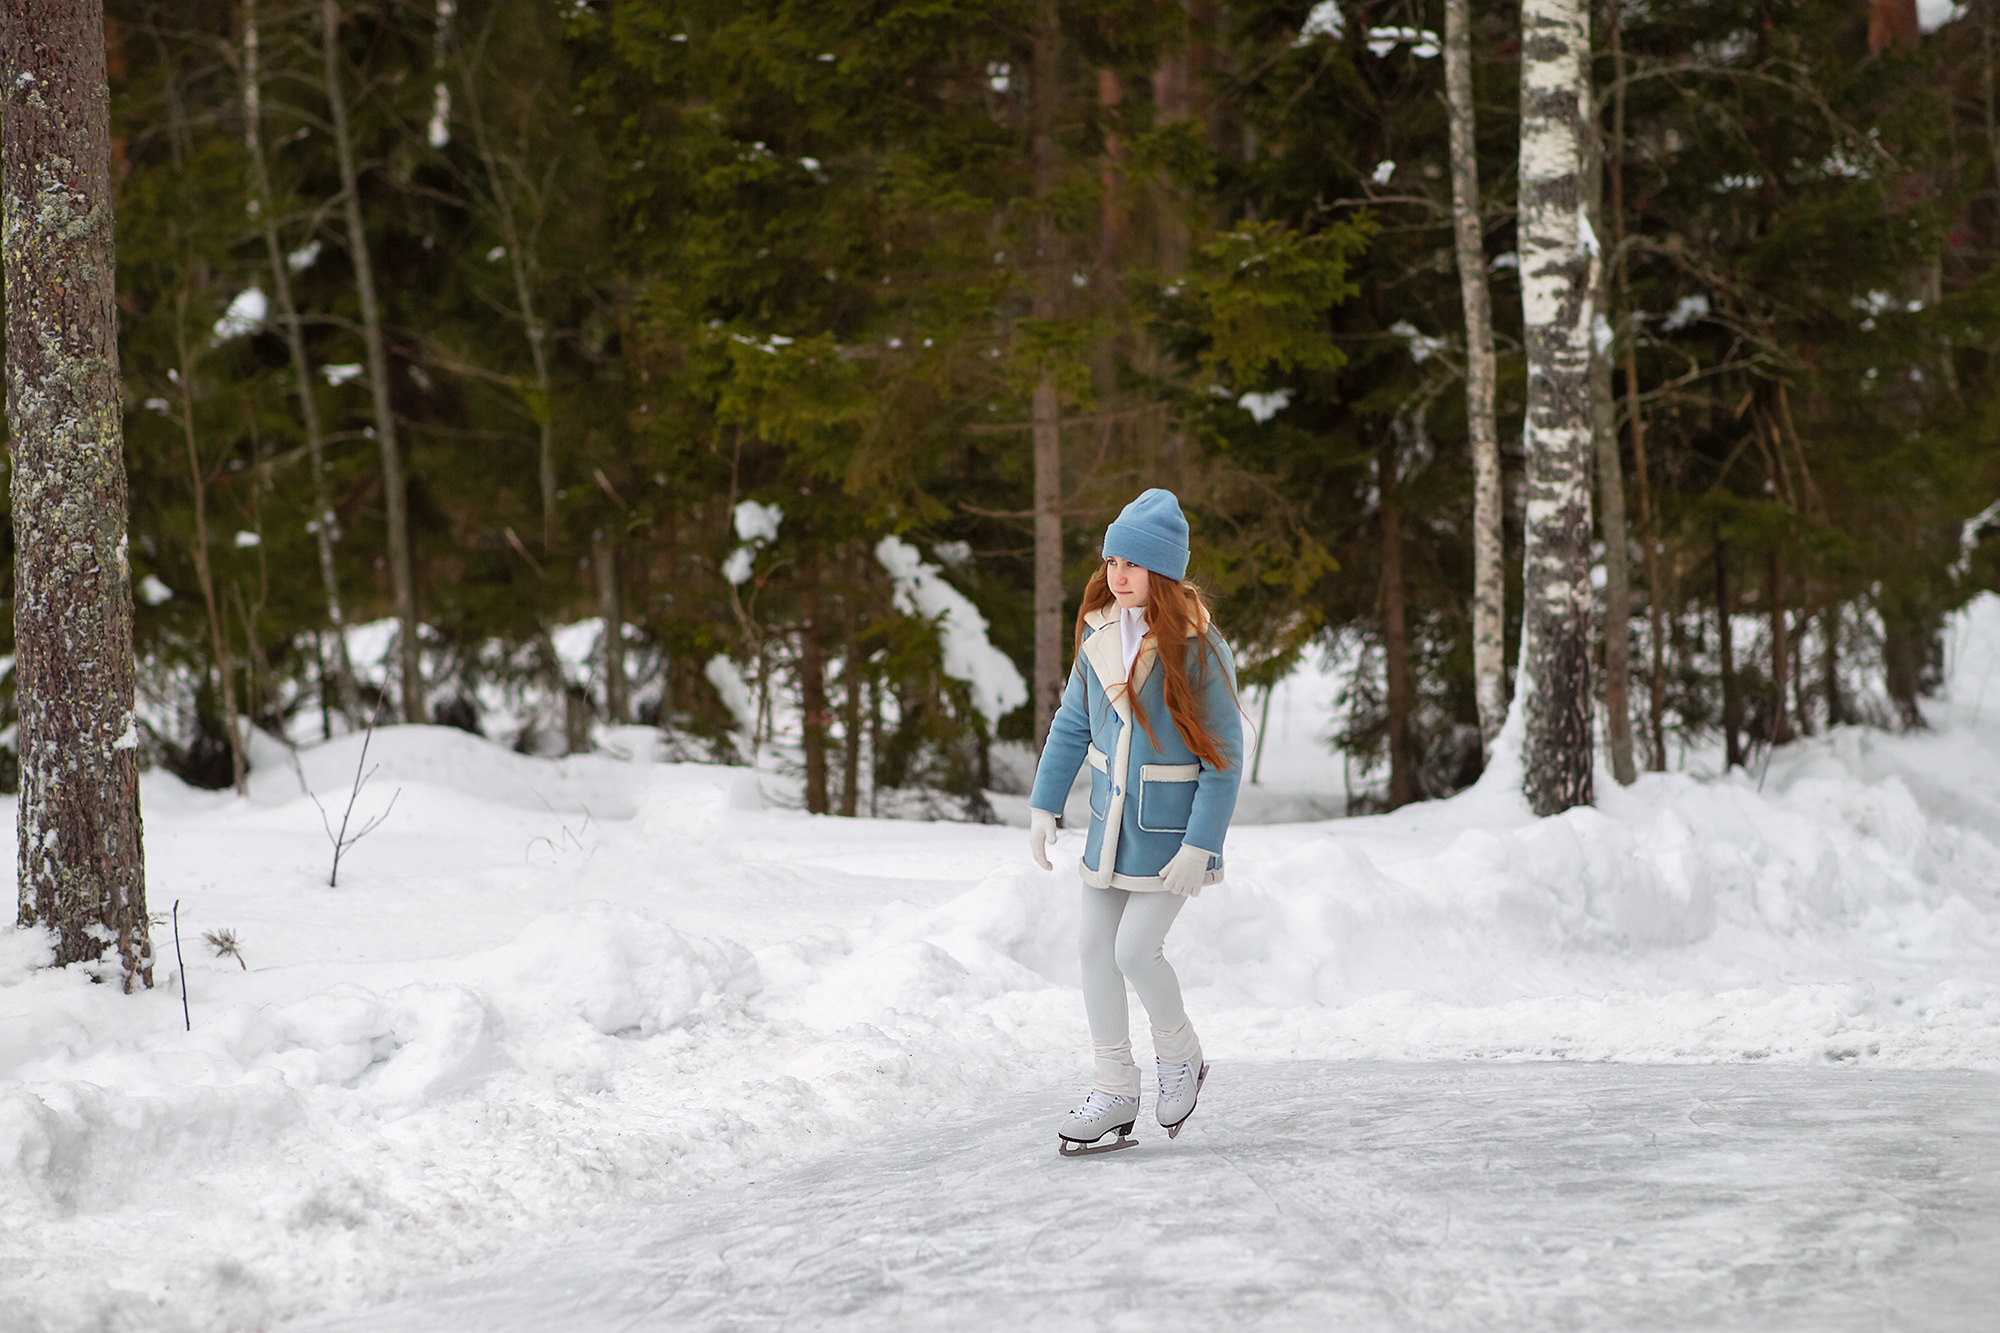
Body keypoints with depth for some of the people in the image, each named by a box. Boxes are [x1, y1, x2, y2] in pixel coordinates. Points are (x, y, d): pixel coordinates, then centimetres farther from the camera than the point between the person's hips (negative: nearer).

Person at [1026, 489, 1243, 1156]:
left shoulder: (1199, 650, -17)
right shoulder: (1100, 634, 0)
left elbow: (1224, 758, -15)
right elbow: (1072, 726, 11)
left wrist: (1199, 846, -19)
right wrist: (1044, 805, 8)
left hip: (1172, 827, -6)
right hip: (1112, 820, 6)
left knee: (1136, 950, -12)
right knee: (1095, 947, 6)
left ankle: (1180, 1056, 15)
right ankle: (1115, 1090, 17)